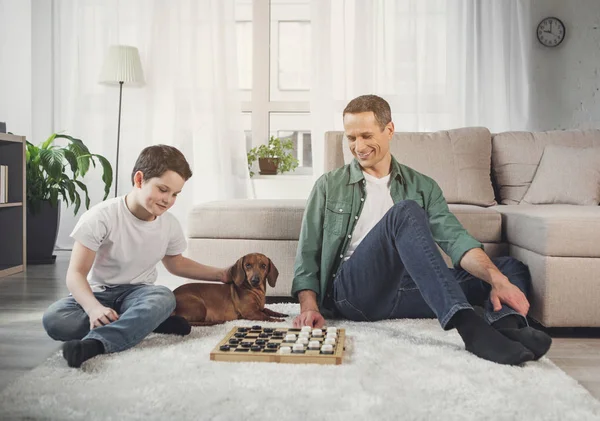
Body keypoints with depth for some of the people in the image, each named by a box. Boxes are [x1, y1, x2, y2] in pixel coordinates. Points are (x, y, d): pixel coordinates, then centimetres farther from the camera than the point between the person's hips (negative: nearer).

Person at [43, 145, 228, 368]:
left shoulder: (170, 225, -2)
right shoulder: (101, 217, -18)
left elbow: (176, 264, 20)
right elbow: (76, 273, -19)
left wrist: (220, 274, 13)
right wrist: (94, 308, -39)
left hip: (137, 292, 2)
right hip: (97, 293, -2)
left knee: (164, 298, -33)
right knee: (53, 319, -34)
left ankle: (94, 343, -45)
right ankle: (148, 321, -28)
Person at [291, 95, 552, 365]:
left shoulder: (422, 187, 18)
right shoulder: (329, 186, 15)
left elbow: (454, 238, 3)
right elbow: (307, 254, 10)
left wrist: (497, 279, -16)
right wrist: (309, 306, -9)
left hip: (407, 293, 4)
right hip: (354, 290, -3)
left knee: (511, 268, -8)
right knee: (405, 211, -28)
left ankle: (506, 328, -43)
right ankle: (467, 323, -46)